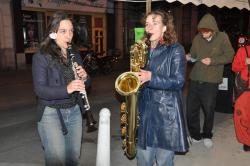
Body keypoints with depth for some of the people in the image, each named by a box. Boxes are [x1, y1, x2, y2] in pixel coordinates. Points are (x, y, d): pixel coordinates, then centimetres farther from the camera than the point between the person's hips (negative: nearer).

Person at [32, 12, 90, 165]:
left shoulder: (75, 55, 8)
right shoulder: (41, 57, -9)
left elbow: (84, 84, 13)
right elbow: (40, 90, -17)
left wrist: (84, 77, -11)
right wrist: (66, 89, -32)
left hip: (74, 111, 5)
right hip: (51, 113, -5)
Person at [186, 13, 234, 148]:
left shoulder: (222, 37, -3)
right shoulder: (197, 38, 4)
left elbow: (229, 56, -3)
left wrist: (212, 60, -15)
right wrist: (189, 57, -9)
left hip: (210, 81, -3)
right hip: (194, 79, 3)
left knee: (209, 110, 9)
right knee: (191, 109, 7)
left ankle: (207, 135, 32)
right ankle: (195, 135, 27)